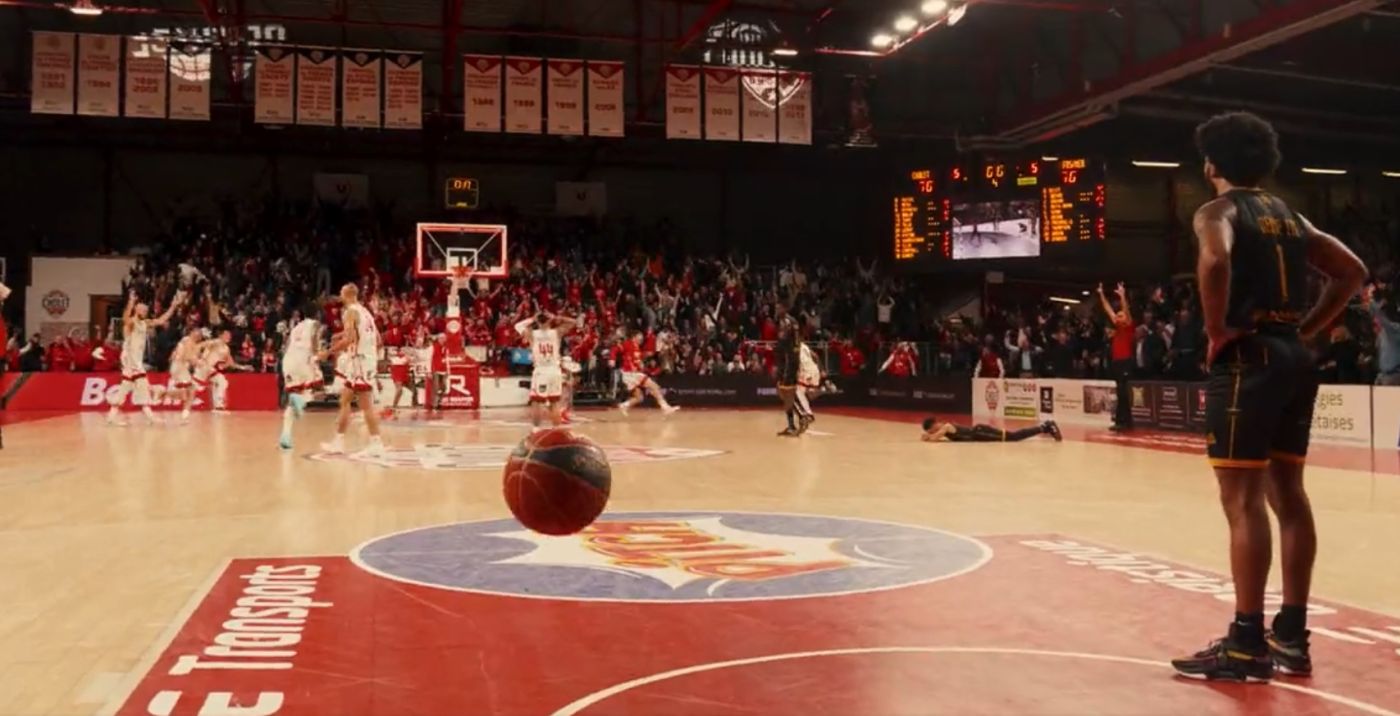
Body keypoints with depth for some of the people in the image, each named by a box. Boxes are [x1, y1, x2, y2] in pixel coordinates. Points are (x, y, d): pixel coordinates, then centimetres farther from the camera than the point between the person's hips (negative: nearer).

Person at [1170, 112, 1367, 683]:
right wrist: (1305, 328, 15)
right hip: (1293, 356, 8)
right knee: (1288, 493, 12)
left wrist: (1216, 333, -16)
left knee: (1243, 497, -6)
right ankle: (1292, 636, 19)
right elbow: (1352, 270, 17)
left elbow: (1215, 260, -26)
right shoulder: (1290, 216, 18)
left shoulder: (1218, 210, -5)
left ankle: (1247, 643, -3)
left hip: (1247, 358, -8)